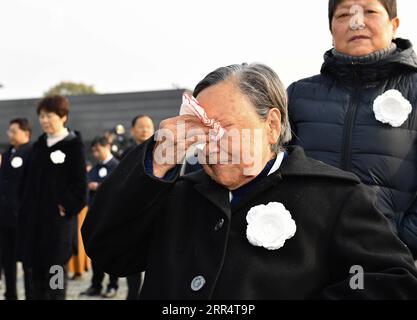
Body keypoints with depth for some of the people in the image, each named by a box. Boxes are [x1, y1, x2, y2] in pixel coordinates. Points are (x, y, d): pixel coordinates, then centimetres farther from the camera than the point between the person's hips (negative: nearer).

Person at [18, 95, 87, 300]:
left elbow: (80, 183, -10)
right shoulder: (38, 146, 12)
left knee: (56, 268, -1)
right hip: (34, 217, 6)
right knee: (37, 268, 10)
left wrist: (66, 207, -13)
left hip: (58, 219, -6)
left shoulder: (74, 145, -6)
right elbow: (28, 180, 15)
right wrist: (26, 209, 7)